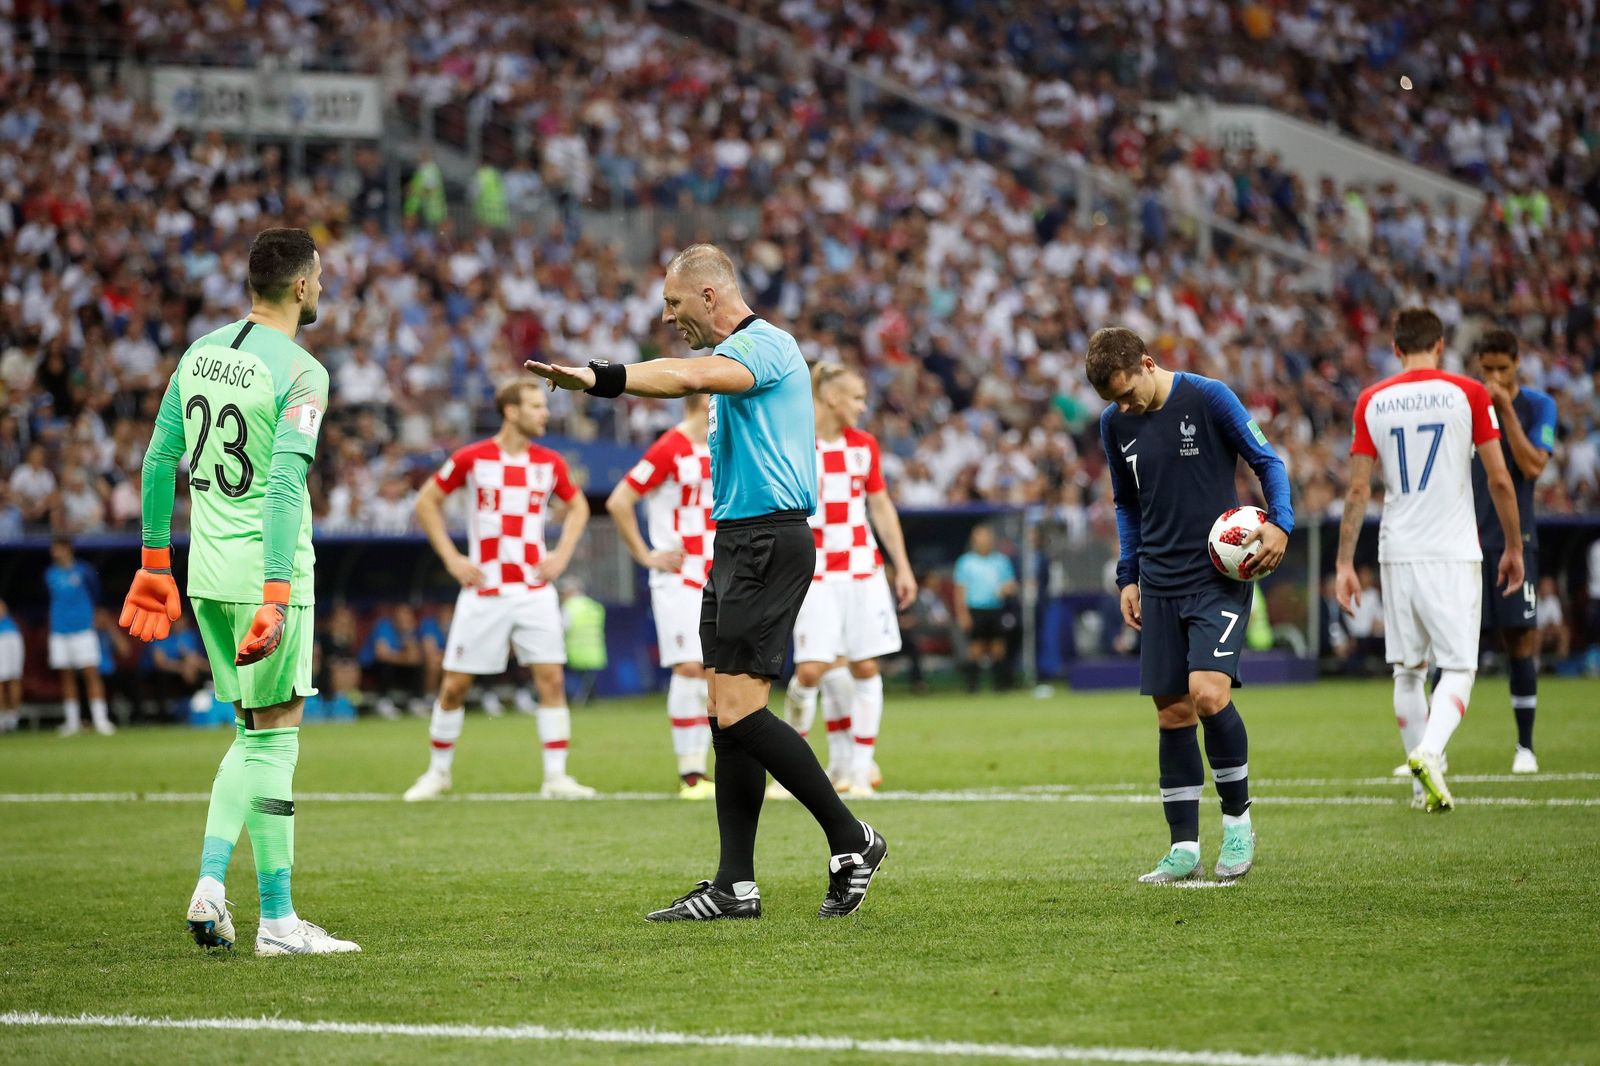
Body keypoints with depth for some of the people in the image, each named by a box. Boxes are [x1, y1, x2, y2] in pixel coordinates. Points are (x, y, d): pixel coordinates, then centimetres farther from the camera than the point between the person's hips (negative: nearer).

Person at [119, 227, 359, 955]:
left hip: (209, 573, 7)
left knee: (254, 734, 17)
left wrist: (155, 561, 21)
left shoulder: (200, 353, 10)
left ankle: (210, 881, 2)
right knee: (273, 738, -2)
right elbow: (285, 486, -20)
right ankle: (277, 921, 2)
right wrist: (278, 595, -24)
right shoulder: (299, 372, -12)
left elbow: (159, 462, 14)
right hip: (265, 568, -7)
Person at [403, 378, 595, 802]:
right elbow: (426, 502, 5)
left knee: (551, 678, -7)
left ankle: (556, 776, -3)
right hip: (485, 589, -2)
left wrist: (562, 554, 6)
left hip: (534, 589, 2)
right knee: (455, 684, 2)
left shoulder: (550, 463, 3)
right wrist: (452, 558, -2)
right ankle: (438, 772, 19)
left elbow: (577, 505, 20)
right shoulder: (471, 458, -5)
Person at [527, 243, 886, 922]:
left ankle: (850, 840, -4)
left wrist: (599, 379, -42)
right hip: (740, 544, 11)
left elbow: (690, 377, -33)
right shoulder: (739, 353, 20)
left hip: (768, 542, -11)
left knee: (738, 712, -15)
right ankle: (735, 886, 6)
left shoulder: (762, 344, -12)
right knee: (726, 712, 6)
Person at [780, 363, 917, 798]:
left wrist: (902, 565, 13)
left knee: (864, 667, 0)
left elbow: (881, 507, 16)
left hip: (862, 571, 4)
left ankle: (859, 769, 8)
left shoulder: (864, 445, 8)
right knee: (811, 669, -12)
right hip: (814, 575, -4)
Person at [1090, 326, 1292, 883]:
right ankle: (1184, 847, 11)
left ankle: (1237, 816, -1)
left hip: (1220, 576, -5)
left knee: (1208, 692, -21)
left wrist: (1279, 524, -16)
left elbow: (1268, 462, -1)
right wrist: (1128, 576, 15)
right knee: (1172, 712, 4)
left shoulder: (1208, 398, -9)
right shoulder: (1115, 423, 6)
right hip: (1161, 586, 5)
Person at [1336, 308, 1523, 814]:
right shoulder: (1468, 393, -2)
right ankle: (1428, 752, -26)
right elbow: (1500, 480, -1)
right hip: (1454, 554, -3)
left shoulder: (1371, 402, 4)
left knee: (1408, 673, 13)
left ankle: (1426, 784, 15)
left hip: (1397, 556, 3)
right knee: (1458, 669, -1)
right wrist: (1514, 548, 10)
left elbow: (1358, 491, 3)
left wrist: (1344, 563, 9)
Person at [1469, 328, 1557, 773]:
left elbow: (1532, 466, -12)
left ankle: (1525, 745, 10)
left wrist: (1506, 410, -15)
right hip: (1466, 540, 1)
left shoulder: (1537, 406, 1)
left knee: (1520, 638, -1)